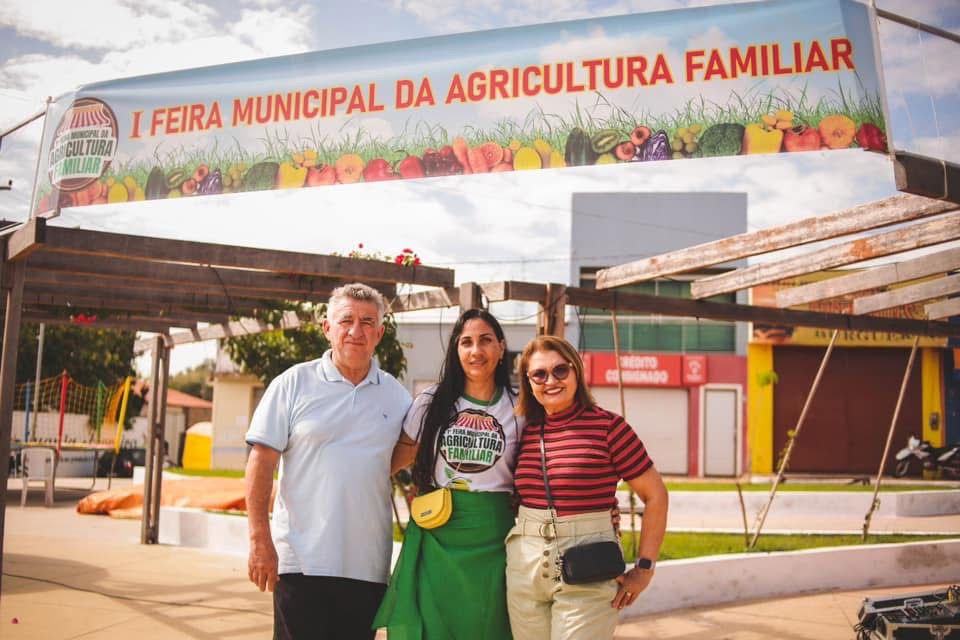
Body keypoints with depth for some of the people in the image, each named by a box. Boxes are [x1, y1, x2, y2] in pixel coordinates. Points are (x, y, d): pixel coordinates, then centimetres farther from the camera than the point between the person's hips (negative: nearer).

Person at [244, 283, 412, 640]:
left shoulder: (396, 395, 8)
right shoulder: (294, 383, -1)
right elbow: (261, 462, -4)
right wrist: (260, 540, -11)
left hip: (368, 566, 3)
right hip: (301, 560, -3)